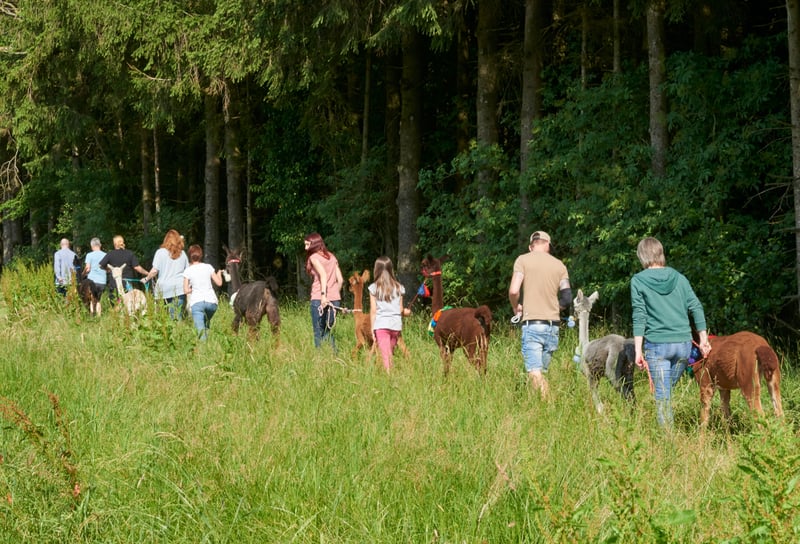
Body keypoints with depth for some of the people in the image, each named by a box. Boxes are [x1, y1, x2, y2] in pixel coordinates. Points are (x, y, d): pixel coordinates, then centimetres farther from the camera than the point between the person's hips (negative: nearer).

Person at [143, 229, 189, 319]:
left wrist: (146, 279, 12)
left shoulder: (160, 252, 1)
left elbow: (154, 270, -4)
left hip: (164, 289, -2)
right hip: (179, 288, 2)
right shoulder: (182, 253, 10)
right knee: (178, 317, -2)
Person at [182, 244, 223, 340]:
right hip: (211, 300, 3)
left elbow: (186, 290, 1)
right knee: (206, 322, 26)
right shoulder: (208, 267, 8)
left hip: (196, 302, -3)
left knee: (200, 328, -11)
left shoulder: (188, 270, 4)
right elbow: (219, 283, 9)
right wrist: (219, 274, 29)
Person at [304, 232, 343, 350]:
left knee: (319, 332, 1)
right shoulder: (332, 257, 15)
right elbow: (340, 279, 12)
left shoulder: (314, 257, -3)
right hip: (335, 299, 6)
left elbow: (323, 275, -19)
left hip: (319, 299, -6)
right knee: (328, 331, 14)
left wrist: (323, 295, -25)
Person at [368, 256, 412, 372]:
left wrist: (372, 329, 3)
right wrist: (407, 312, 32)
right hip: (396, 324, 2)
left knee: (386, 356, -6)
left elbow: (373, 310, -2)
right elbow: (400, 310, 9)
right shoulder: (398, 287, 6)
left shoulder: (374, 288, 0)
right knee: (390, 355, 15)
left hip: (381, 324, -2)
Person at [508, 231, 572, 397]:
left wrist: (516, 307, 10)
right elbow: (567, 299, 6)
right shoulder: (559, 265, 11)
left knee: (535, 373, -11)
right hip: (553, 324, 4)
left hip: (532, 323, -4)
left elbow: (513, 291, -10)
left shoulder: (523, 260, 1)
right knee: (542, 371, 14)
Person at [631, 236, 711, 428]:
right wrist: (704, 340, 11)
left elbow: (639, 317, -5)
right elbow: (696, 307, 6)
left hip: (656, 345, -3)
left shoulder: (638, 281, -1)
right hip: (683, 343, 3)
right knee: (667, 389, 17)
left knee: (662, 395, 0)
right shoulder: (679, 278, 9)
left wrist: (638, 350, -6)